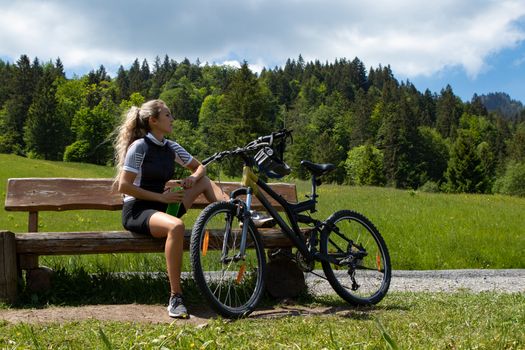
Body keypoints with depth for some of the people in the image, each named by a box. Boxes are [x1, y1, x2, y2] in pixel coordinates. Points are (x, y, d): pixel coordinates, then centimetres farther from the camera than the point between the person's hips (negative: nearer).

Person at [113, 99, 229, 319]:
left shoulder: (171, 147, 9)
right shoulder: (139, 147, -11)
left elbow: (200, 168, 19)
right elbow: (124, 186, -15)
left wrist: (192, 178, -5)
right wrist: (161, 196, -17)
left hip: (161, 207, 8)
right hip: (137, 211, -7)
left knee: (204, 181, 5)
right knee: (176, 226, -38)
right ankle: (175, 298, -34)